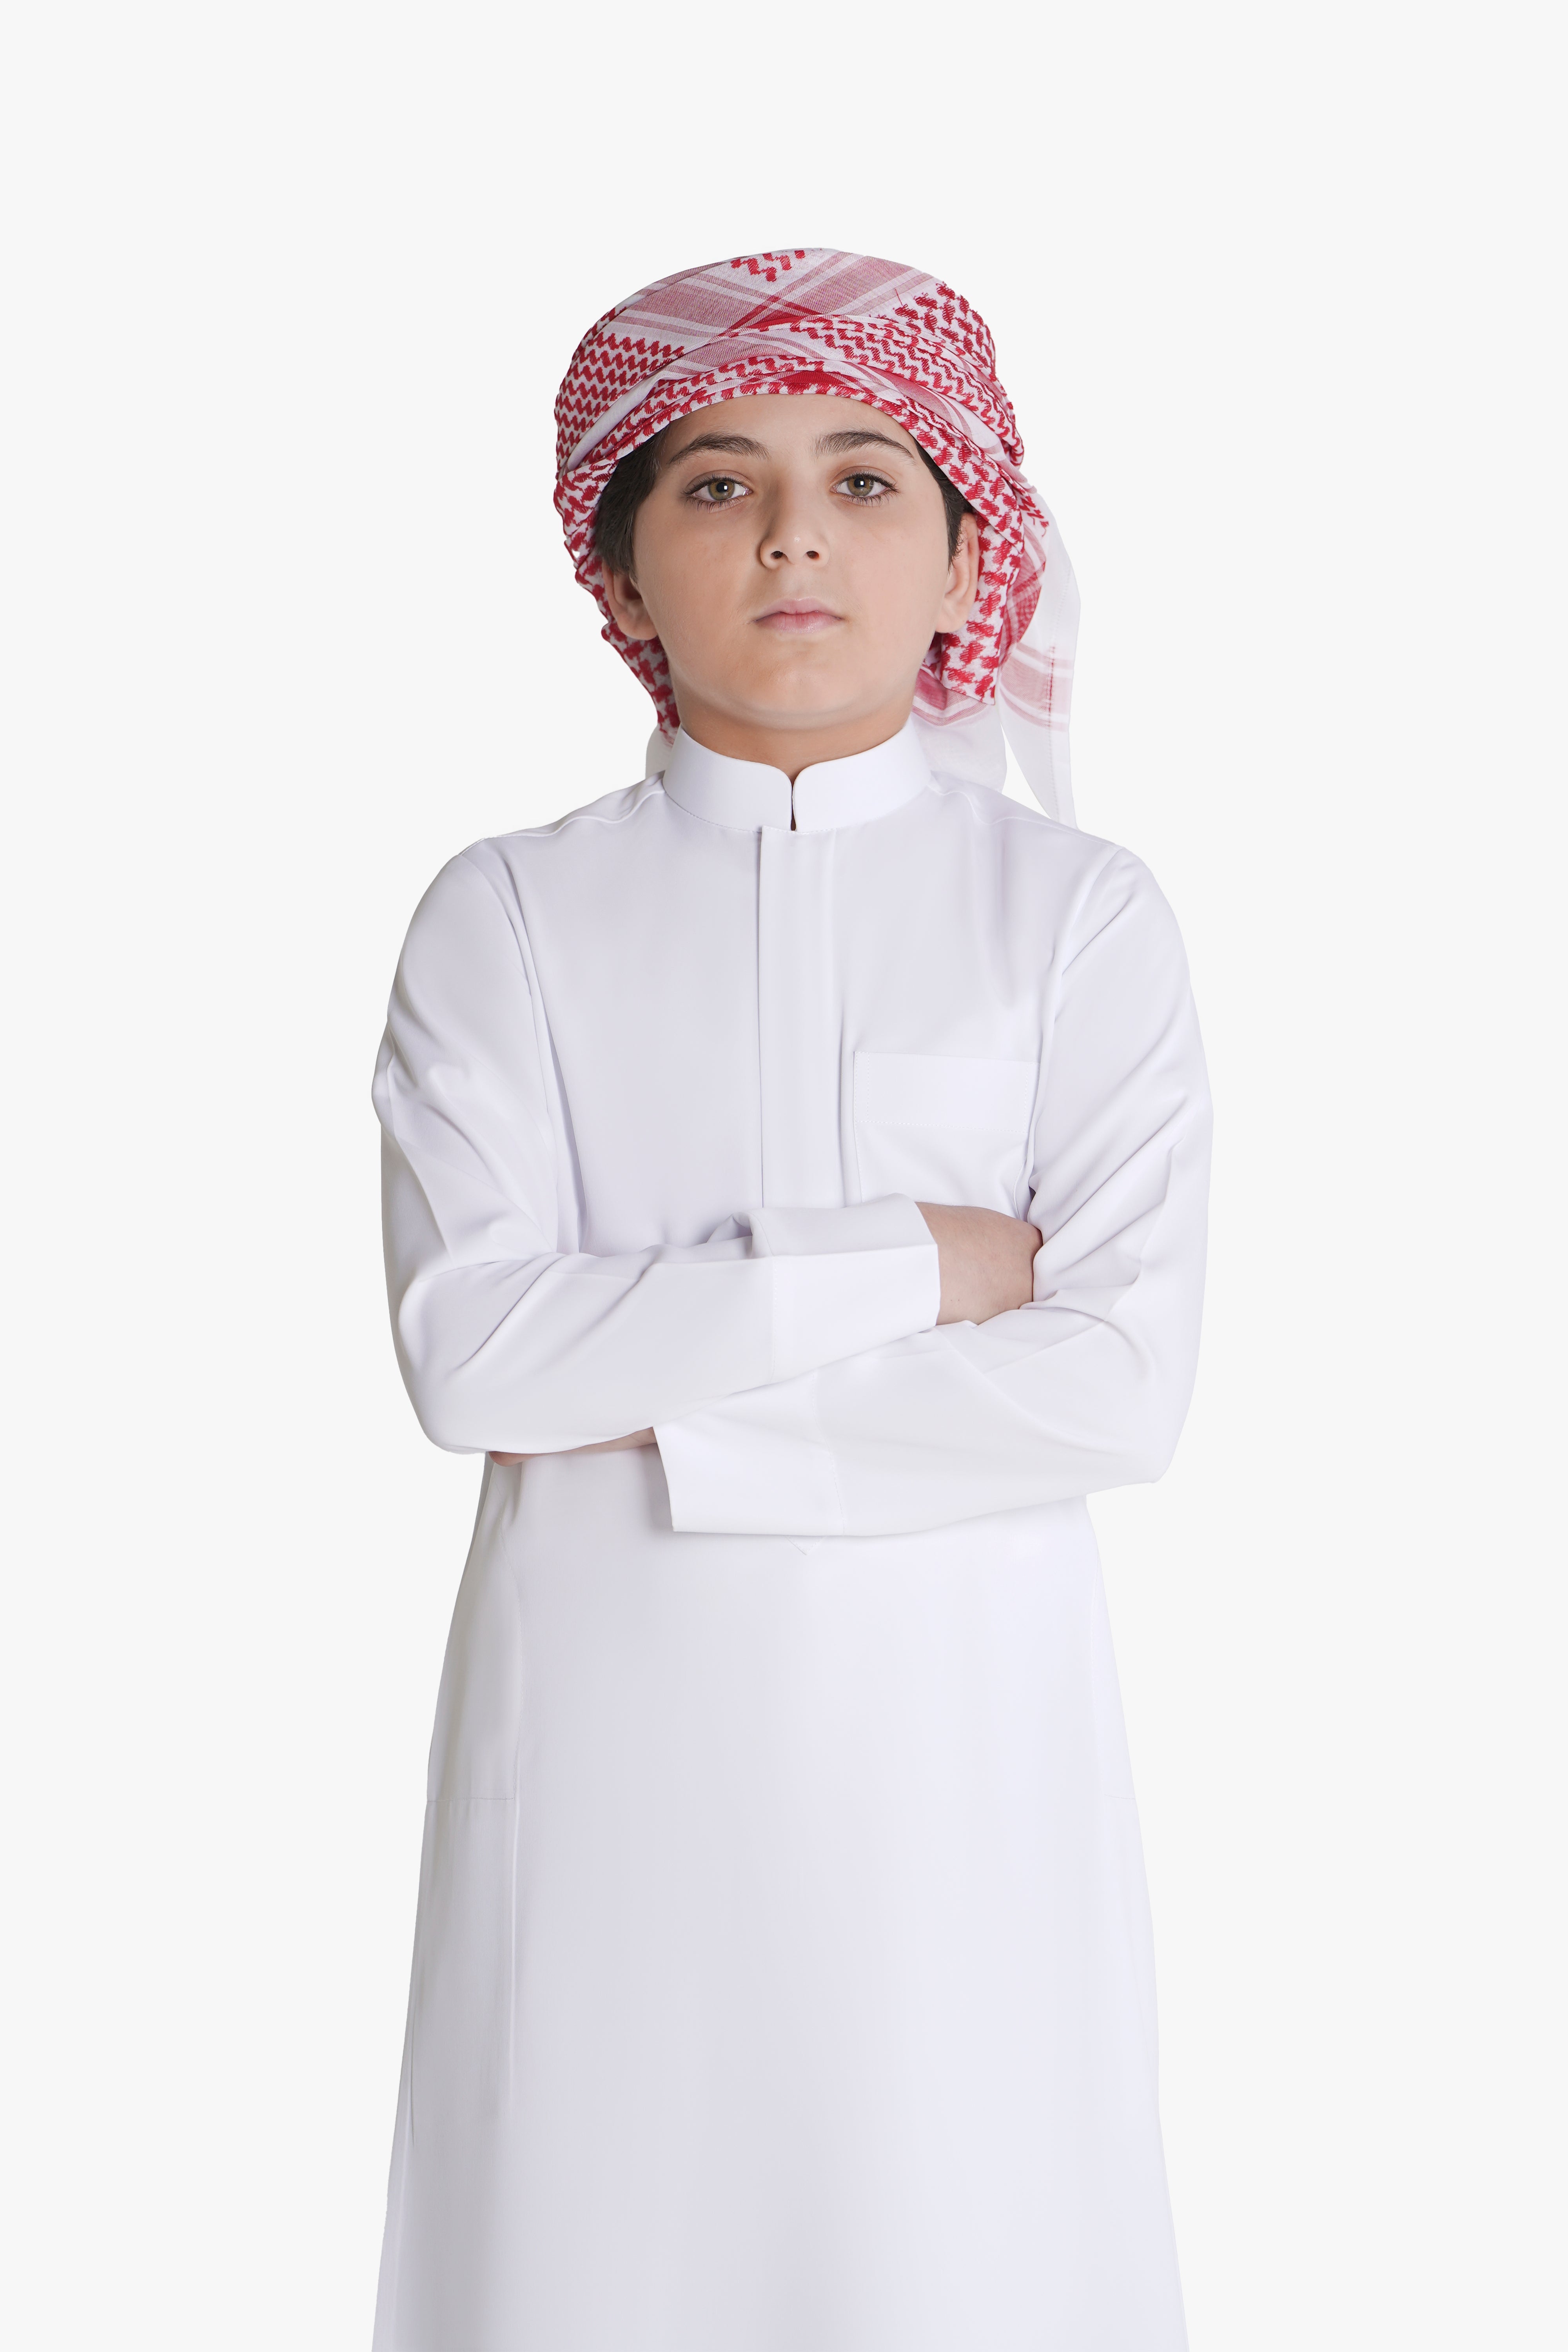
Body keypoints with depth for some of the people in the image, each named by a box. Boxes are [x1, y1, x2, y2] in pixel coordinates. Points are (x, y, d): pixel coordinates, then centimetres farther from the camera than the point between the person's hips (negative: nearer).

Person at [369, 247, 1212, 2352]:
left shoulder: (1080, 915, -2)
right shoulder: (508, 916, 1)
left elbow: (1121, 1385, -12)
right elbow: (466, 1346, -12)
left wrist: (652, 1397, -14)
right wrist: (904, 1265, -15)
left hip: (955, 1717, 0)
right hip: (605, 1709, 1)